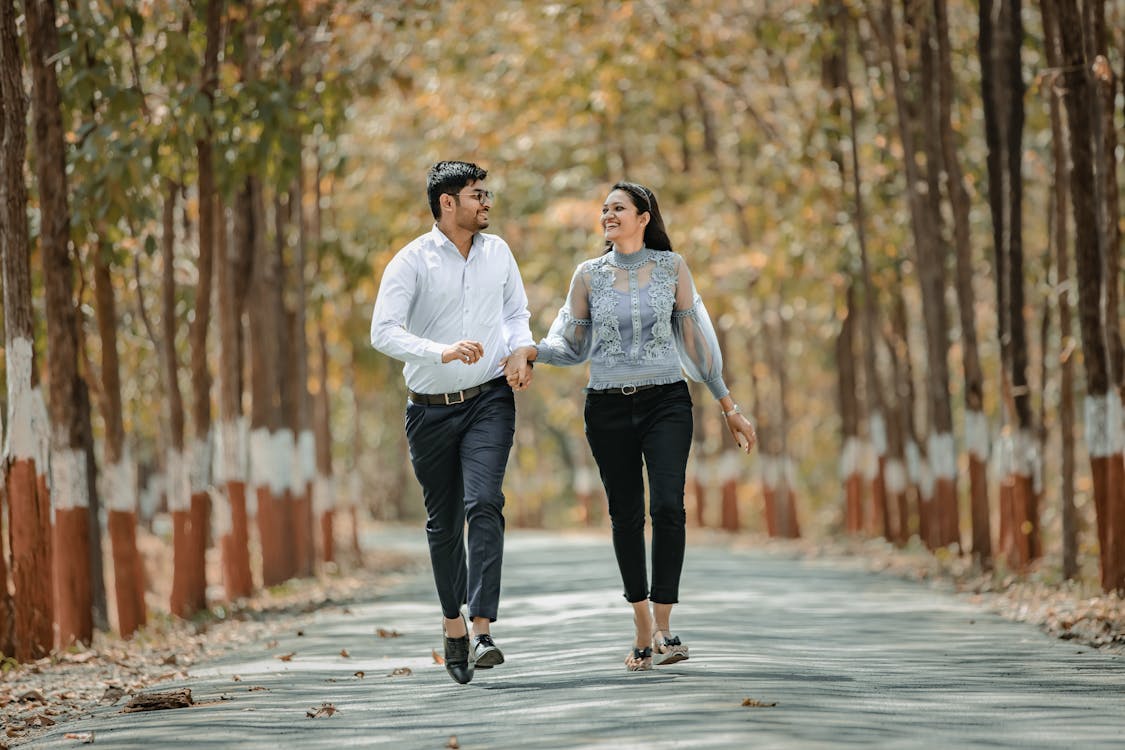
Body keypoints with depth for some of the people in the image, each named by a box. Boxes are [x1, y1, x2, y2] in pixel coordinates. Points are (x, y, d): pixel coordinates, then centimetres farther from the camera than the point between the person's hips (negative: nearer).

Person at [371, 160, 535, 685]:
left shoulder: (497, 252, 5)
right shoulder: (411, 262, -8)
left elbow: (516, 312, 19)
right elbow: (383, 333, -17)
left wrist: (524, 349, -2)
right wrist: (442, 352, -31)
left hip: (489, 400, 1)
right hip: (431, 408, -1)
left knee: (483, 503, -18)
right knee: (442, 521, 8)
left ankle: (482, 630, -24)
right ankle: (452, 622, 28)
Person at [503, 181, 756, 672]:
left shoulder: (671, 267, 3)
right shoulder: (589, 275, 5)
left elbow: (694, 338, 8)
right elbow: (572, 346, 12)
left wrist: (729, 407, 9)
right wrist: (529, 350, -8)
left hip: (666, 401, -2)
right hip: (608, 407, 2)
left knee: (667, 506, -18)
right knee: (626, 515, 4)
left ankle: (664, 627, -15)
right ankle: (642, 628, 18)